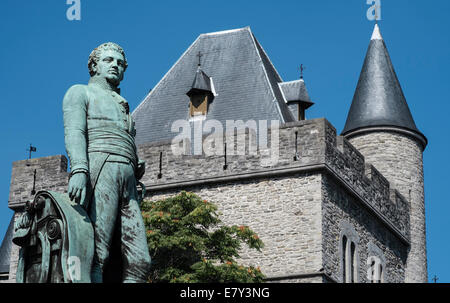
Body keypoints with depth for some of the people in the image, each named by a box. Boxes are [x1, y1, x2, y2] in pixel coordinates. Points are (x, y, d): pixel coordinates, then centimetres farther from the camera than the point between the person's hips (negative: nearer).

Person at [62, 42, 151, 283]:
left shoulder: (122, 107, 38)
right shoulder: (80, 92, 17)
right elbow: (74, 132, -2)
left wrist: (138, 167, 8)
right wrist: (78, 170, -19)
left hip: (127, 180, 7)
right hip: (99, 167, -7)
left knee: (139, 260, -9)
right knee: (96, 253, -21)